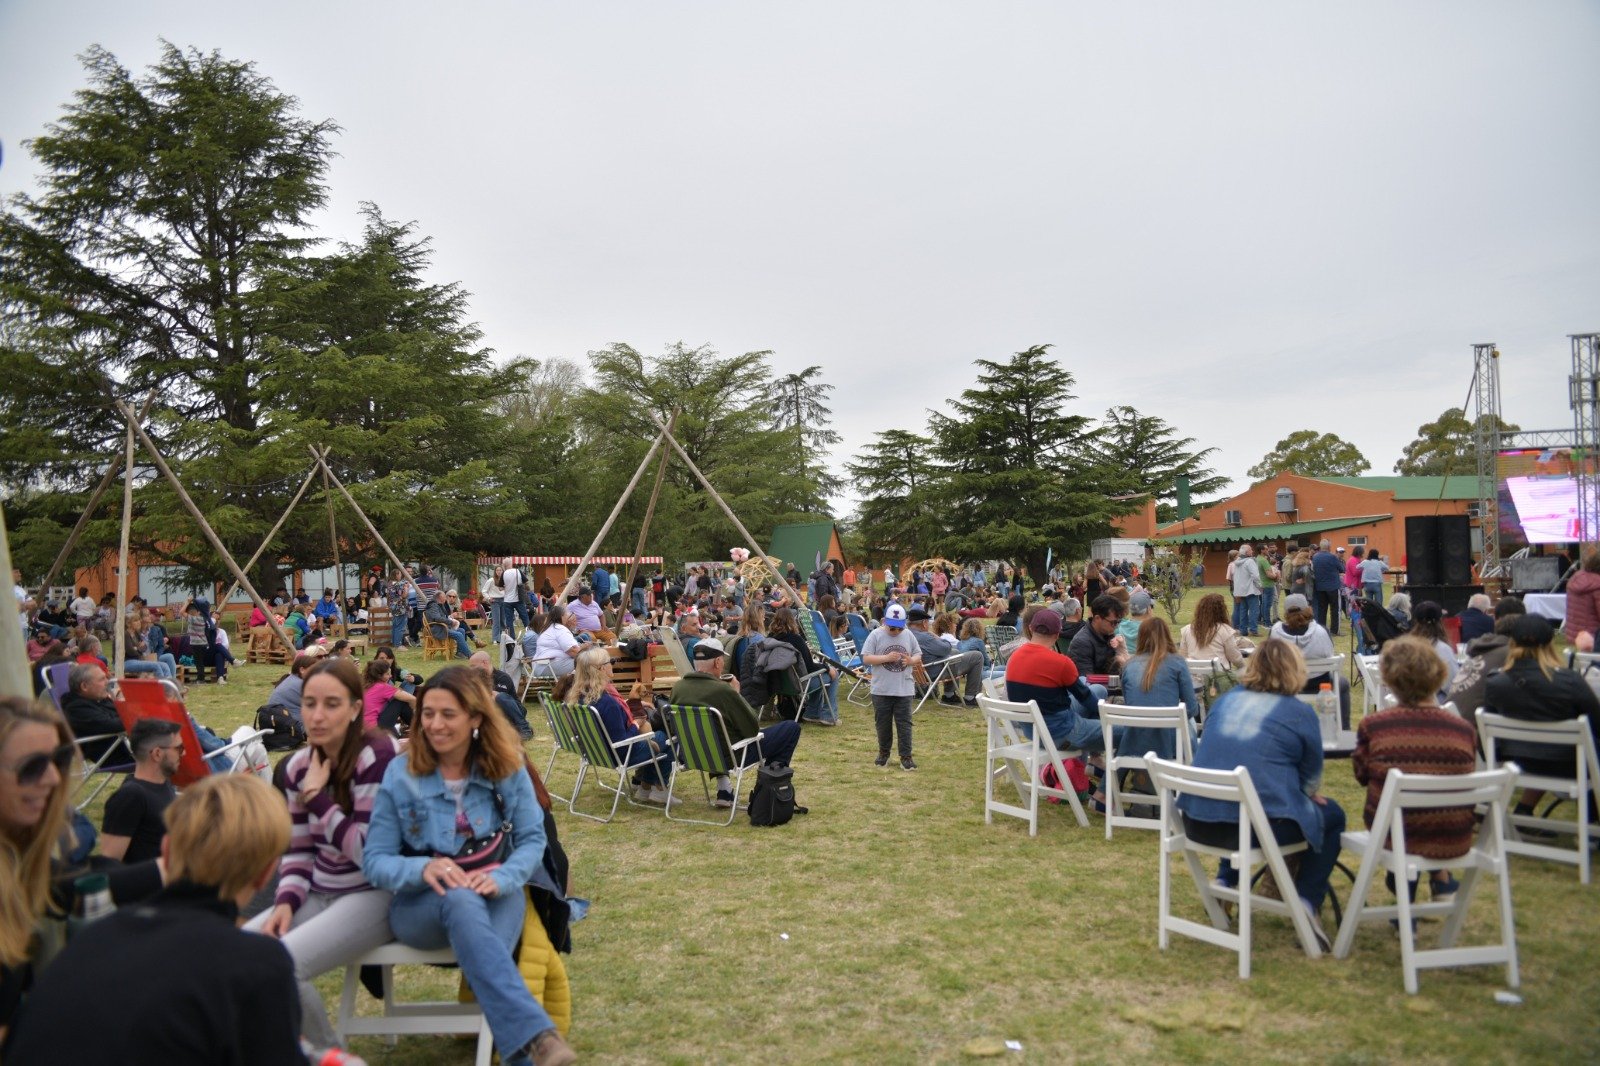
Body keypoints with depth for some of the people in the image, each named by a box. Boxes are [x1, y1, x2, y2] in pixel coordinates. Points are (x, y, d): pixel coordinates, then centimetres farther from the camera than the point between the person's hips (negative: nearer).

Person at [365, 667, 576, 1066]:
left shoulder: (507, 767, -1)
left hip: (495, 896, 1)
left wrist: (500, 877, -22)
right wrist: (423, 868, -25)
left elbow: (533, 838, -1)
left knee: (510, 893, -37)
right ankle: (534, 1034, -47)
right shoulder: (400, 774, -4)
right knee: (460, 900, -38)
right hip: (419, 904, -1)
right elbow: (374, 861, -4)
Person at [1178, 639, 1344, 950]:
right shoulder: (1299, 712, -1)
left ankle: (1226, 881, 29)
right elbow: (1312, 779, 9)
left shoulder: (1226, 700, 13)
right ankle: (1307, 902, 9)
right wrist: (1310, 794, 34)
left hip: (1198, 824, 5)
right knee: (1332, 815, 21)